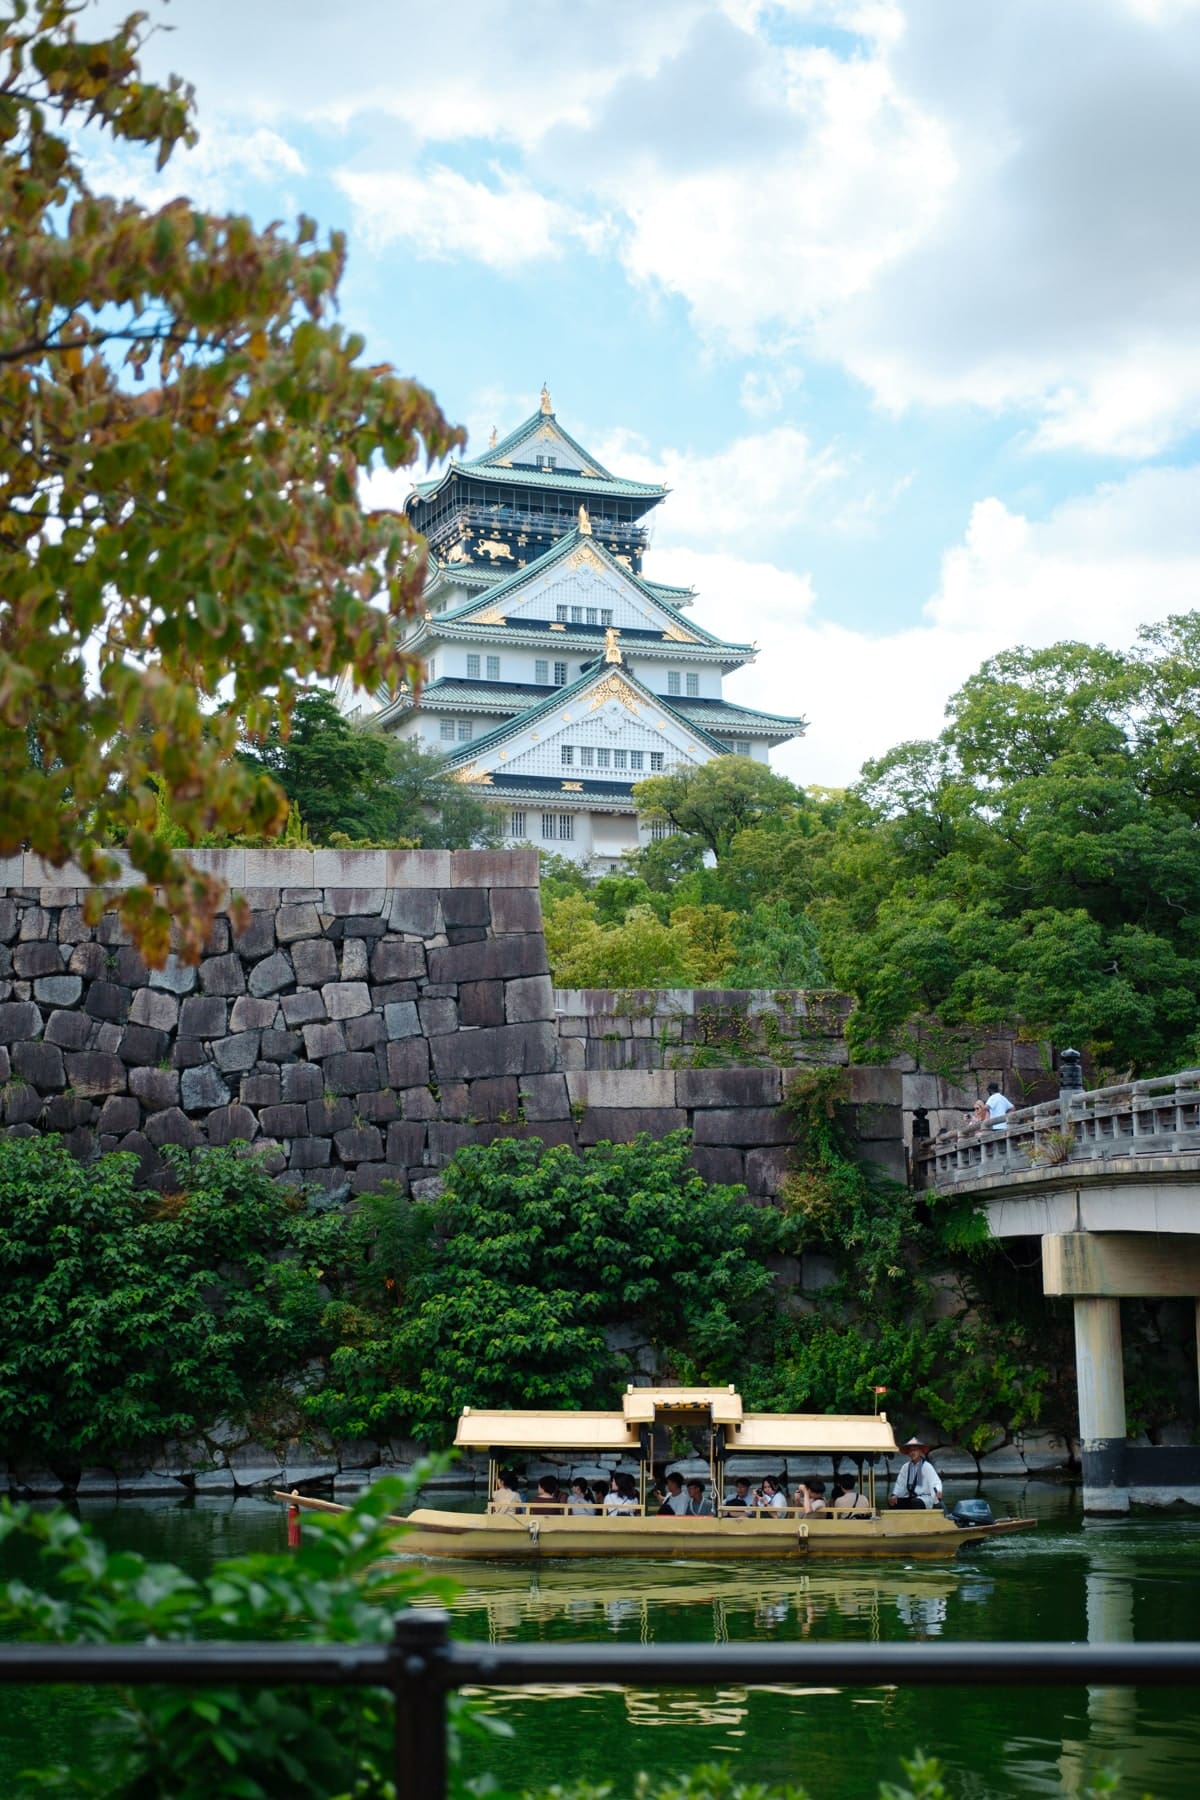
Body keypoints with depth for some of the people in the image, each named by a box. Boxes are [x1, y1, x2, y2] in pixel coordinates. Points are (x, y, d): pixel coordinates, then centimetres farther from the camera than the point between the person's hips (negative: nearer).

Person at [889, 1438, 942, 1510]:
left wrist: (938, 1491, -36)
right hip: (910, 1498, 5)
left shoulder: (927, 1466, -6)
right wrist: (894, 1495, -6)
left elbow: (935, 1482, -15)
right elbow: (900, 1483, 11)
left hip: (924, 1498, -5)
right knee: (893, 1502, -15)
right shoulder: (906, 1467, 8)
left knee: (915, 1503, -36)